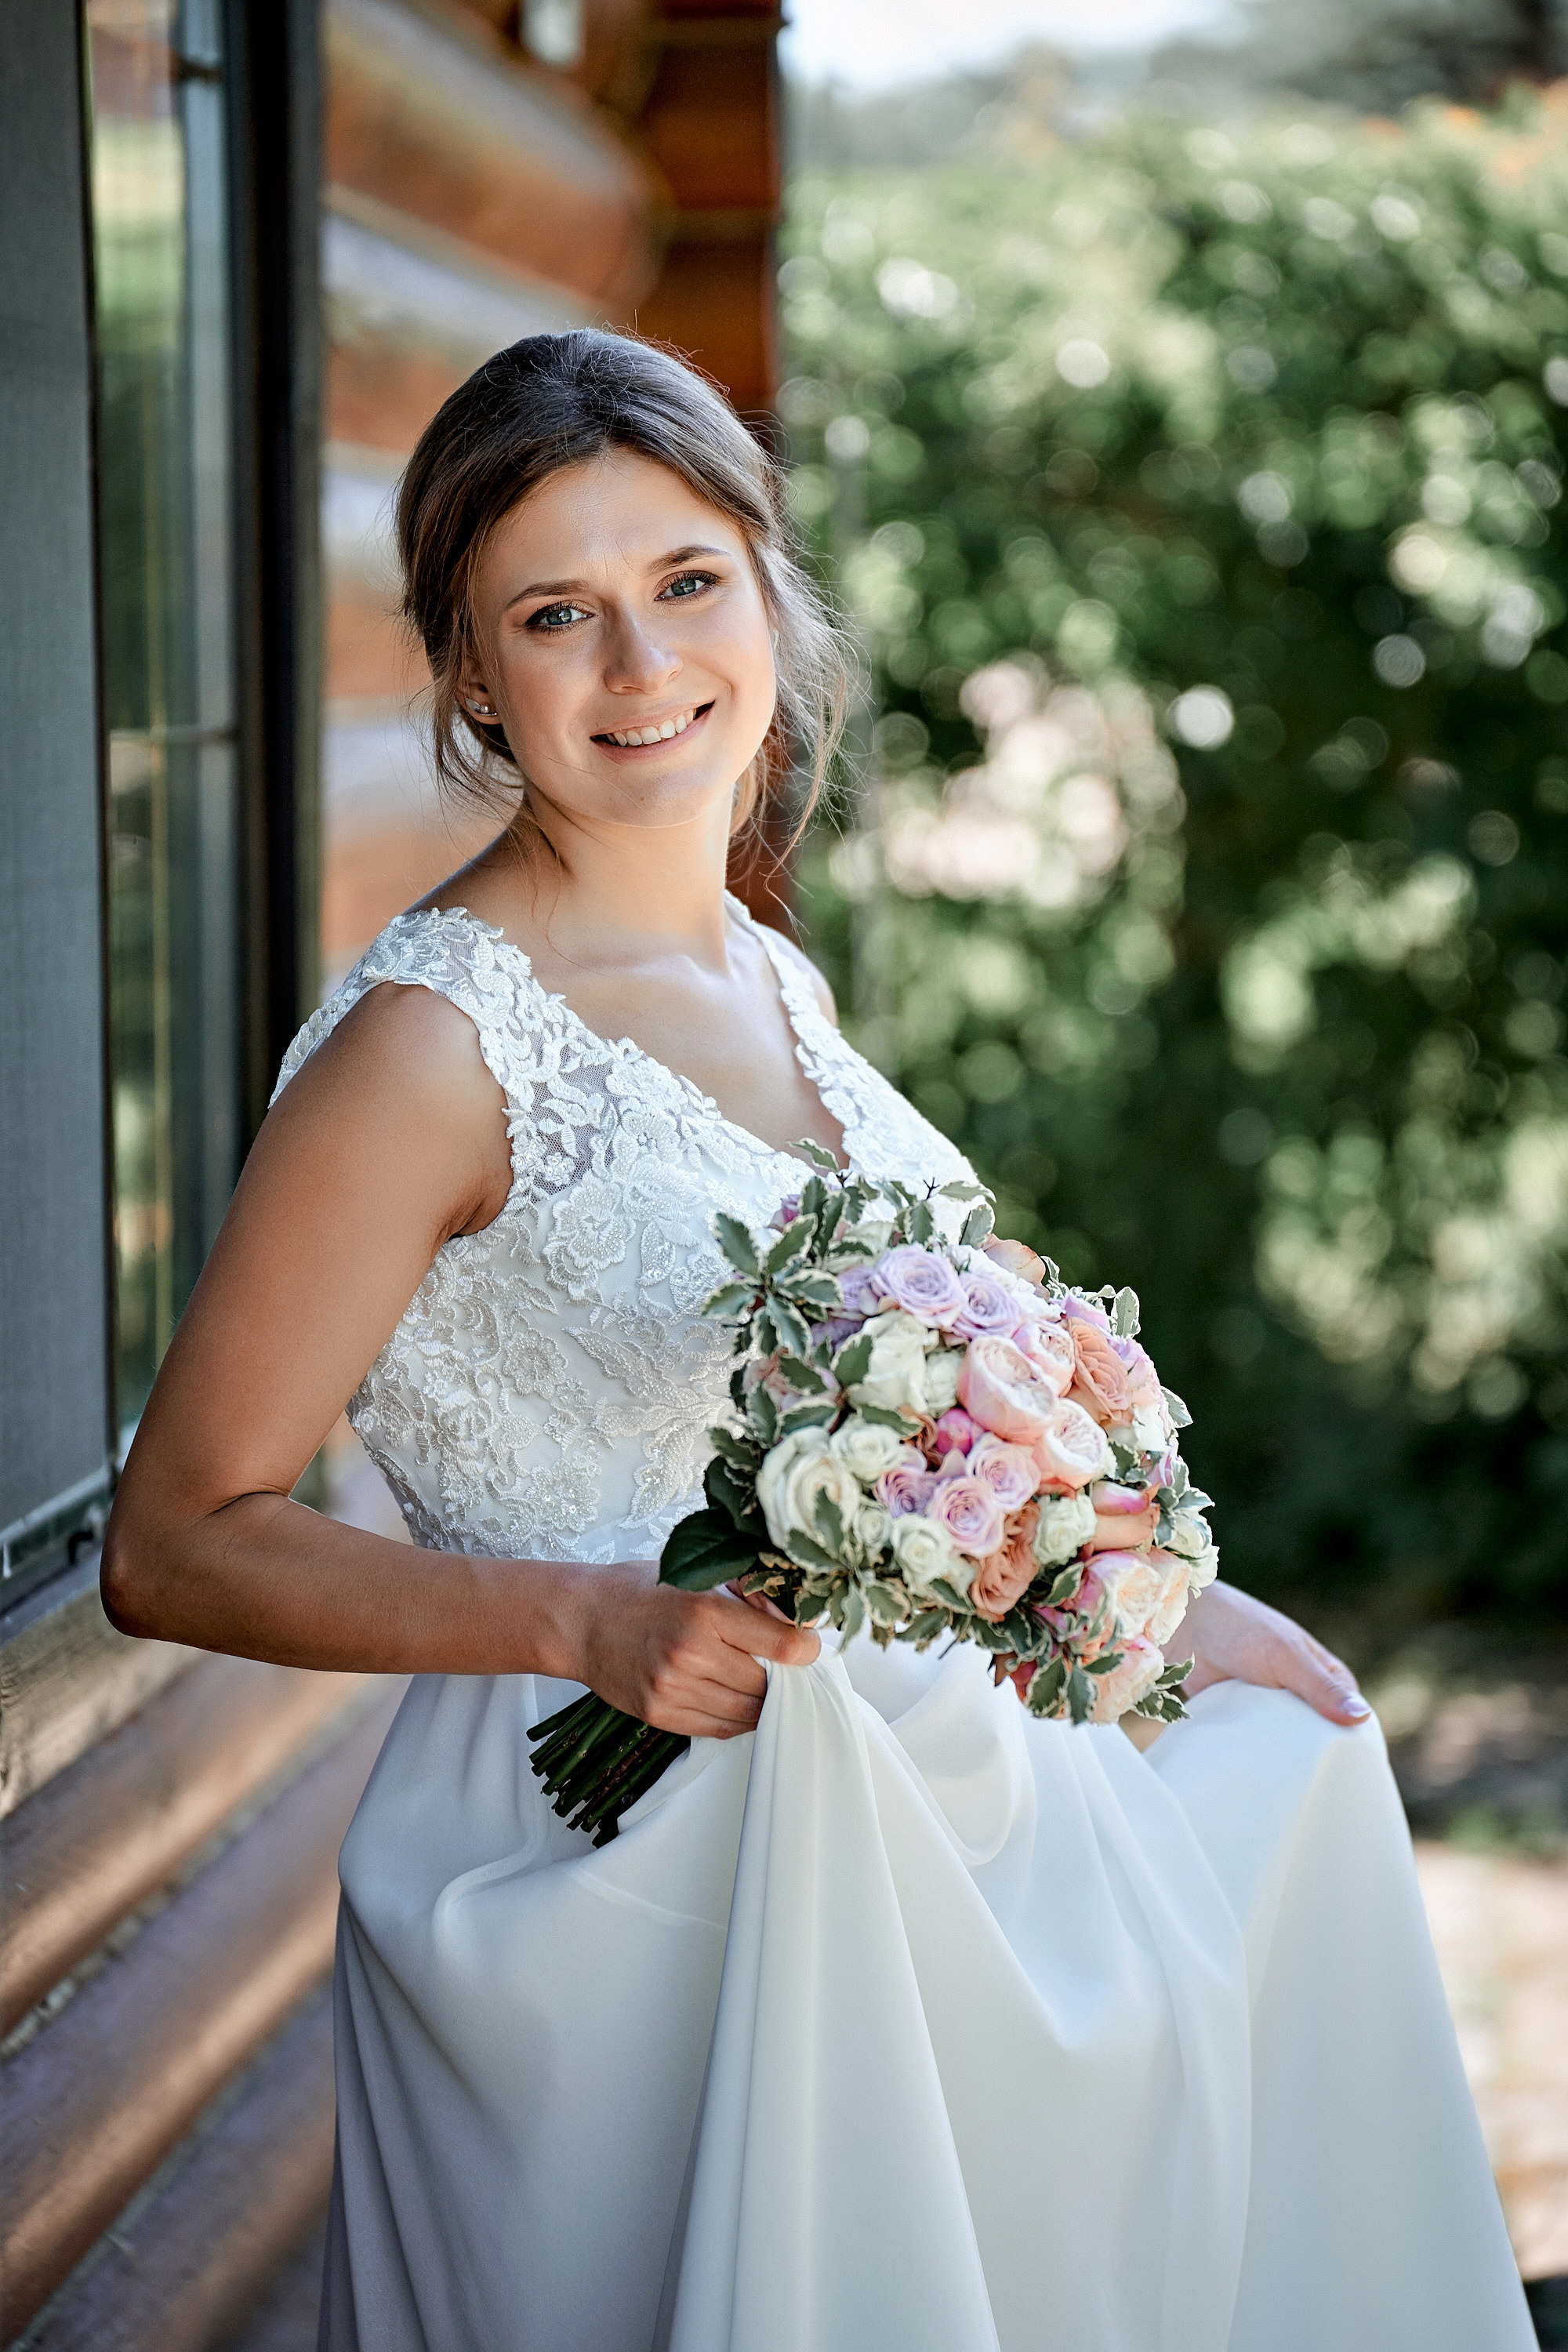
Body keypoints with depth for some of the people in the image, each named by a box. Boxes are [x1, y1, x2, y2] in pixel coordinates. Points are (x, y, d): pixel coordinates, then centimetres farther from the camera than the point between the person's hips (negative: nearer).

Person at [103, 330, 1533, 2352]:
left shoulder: (770, 979, 7)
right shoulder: (432, 1044, -18)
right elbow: (173, 1547, -15)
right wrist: (594, 1622, -25)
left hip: (921, 1792, 8)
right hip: (623, 1878, -8)